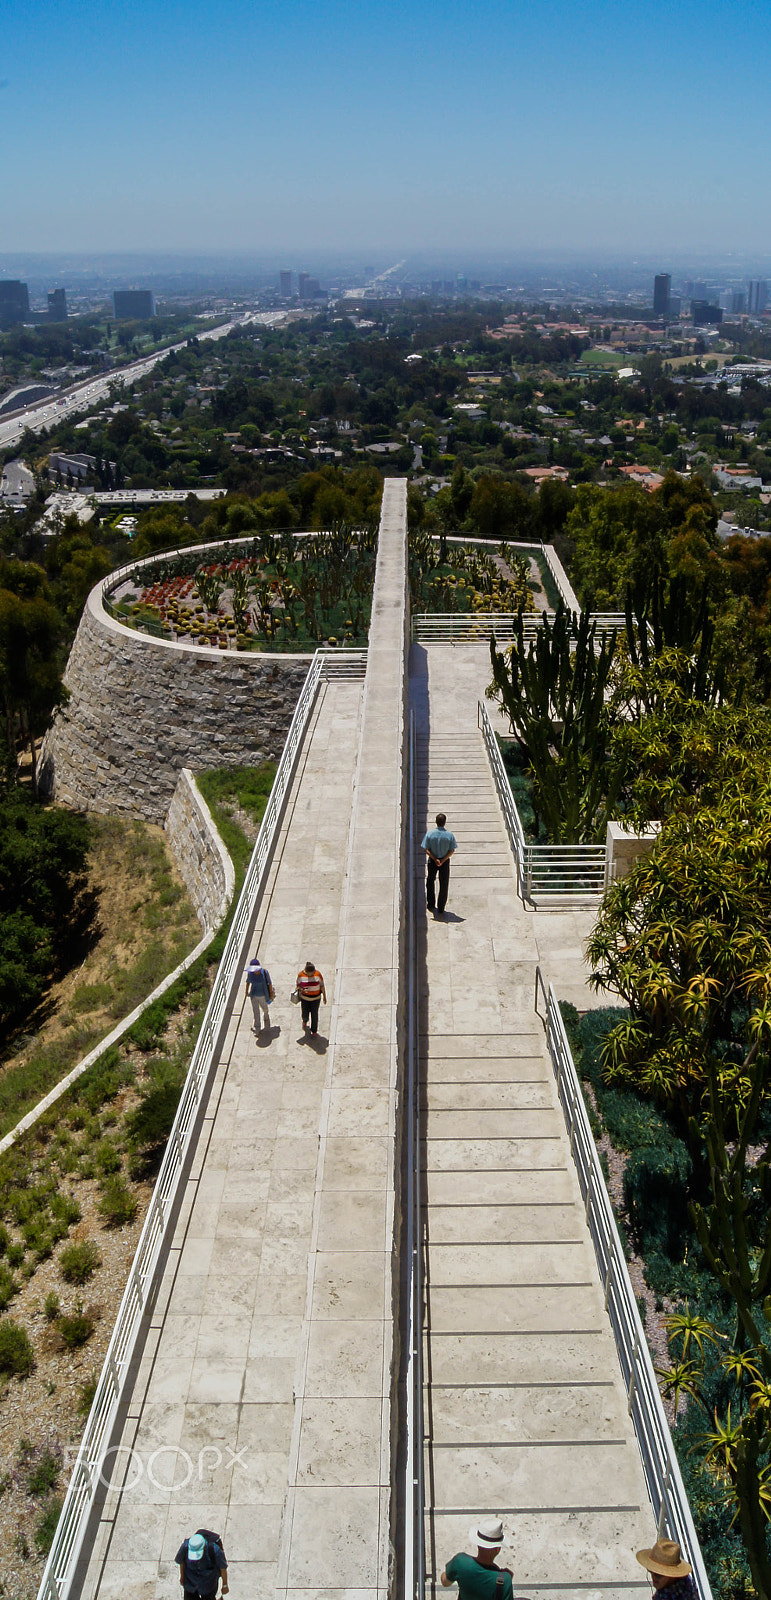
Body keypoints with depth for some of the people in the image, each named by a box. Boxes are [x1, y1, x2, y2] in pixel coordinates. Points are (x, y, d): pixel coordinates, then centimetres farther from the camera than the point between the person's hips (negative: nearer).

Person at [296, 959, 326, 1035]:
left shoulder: (318, 974, -20)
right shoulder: (301, 975, -19)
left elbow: (322, 986, -8)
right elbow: (298, 985, -6)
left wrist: (324, 997, -1)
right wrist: (303, 990, -28)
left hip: (316, 998, -1)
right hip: (305, 997, 1)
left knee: (314, 1015, 8)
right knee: (305, 1015, 11)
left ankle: (314, 1031, 34)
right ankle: (305, 1020, 50)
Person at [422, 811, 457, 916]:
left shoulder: (430, 834, -12)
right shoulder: (450, 835, -11)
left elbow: (426, 849, -13)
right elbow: (452, 851, -11)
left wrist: (435, 859, -13)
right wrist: (443, 860, -13)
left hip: (432, 861, 0)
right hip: (445, 861, 0)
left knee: (430, 881, 20)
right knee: (444, 884, 11)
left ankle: (431, 904, 21)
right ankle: (441, 908, 15)